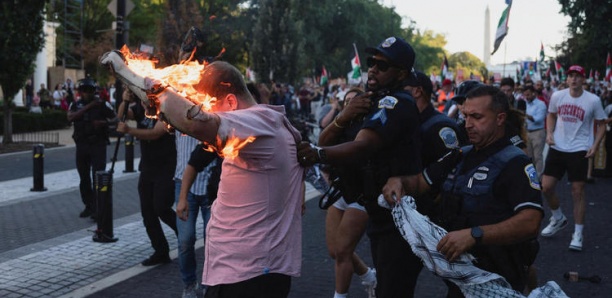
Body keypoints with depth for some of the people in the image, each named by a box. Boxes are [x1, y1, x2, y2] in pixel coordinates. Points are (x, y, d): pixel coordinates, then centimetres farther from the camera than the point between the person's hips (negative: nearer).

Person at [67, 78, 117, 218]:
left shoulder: (102, 104, 1)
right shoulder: (76, 105, 8)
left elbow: (115, 118, 4)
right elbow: (70, 117, -12)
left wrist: (103, 122, -15)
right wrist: (88, 106, -16)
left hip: (98, 144, -3)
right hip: (81, 145, 3)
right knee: (84, 178, 9)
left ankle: (97, 208, -10)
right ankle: (88, 206, 21)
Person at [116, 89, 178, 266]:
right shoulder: (140, 108, 6)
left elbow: (155, 133, -27)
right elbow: (122, 116, -9)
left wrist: (129, 131, -37)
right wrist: (125, 101, -27)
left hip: (165, 170, -7)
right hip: (147, 169, 7)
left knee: (161, 208, -12)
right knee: (147, 212, 5)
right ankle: (161, 252, 14)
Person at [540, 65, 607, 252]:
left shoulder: (593, 100, -6)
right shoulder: (557, 96, 0)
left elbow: (601, 124, 4)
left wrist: (595, 145, -8)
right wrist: (549, 133, 1)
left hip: (579, 151, -3)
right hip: (557, 148, 3)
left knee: (577, 191, 0)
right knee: (546, 187, 1)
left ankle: (577, 234, 12)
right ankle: (558, 219, 29)